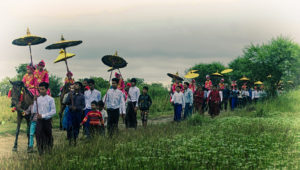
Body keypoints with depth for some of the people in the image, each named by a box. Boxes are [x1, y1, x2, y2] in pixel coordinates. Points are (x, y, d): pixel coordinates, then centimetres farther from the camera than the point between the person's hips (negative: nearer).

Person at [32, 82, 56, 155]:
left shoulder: (50, 99, -5)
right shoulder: (37, 99, 4)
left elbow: (53, 111, -10)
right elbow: (34, 111, 3)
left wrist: (43, 115, -16)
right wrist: (35, 101, -6)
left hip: (47, 120, -2)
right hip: (39, 120, 2)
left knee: (48, 135, 9)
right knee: (38, 134, -8)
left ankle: (49, 151, 29)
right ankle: (40, 151, -2)